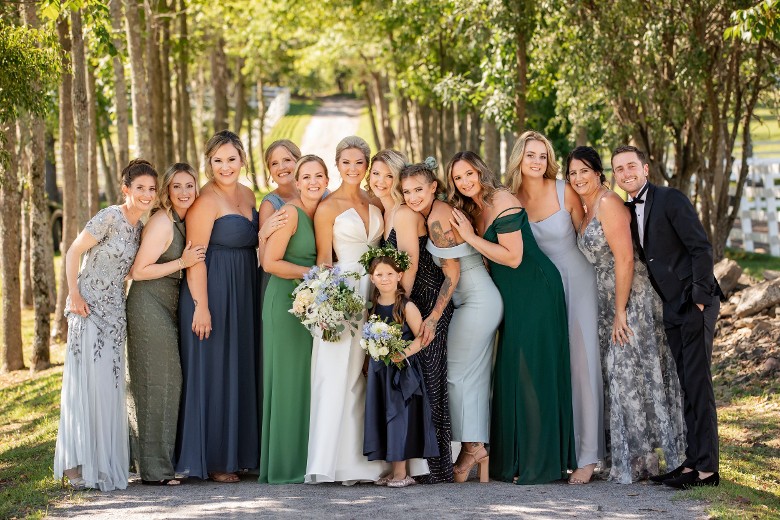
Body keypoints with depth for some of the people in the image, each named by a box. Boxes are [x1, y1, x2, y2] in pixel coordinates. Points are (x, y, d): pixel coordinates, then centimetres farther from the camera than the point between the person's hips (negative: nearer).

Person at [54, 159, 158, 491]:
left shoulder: (139, 227, 10)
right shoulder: (111, 217, -14)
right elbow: (73, 252, -12)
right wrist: (74, 295, -16)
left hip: (115, 311, 7)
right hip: (89, 309, -7)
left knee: (110, 385, 8)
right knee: (87, 383, -7)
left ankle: (105, 462, 15)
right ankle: (80, 465, -1)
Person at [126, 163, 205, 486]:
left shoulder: (183, 222, 12)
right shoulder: (162, 222, -15)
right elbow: (139, 271, -17)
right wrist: (183, 263, -17)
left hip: (167, 306, 9)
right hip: (149, 305, -9)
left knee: (167, 380, 11)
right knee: (156, 381, -7)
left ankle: (155, 462, 19)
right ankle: (154, 468, -3)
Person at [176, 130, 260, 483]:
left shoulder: (247, 196, 11)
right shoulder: (206, 202, -13)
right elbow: (195, 257, -18)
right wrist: (201, 306, -22)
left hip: (244, 295, 8)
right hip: (213, 294, -8)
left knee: (242, 371, 12)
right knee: (213, 372, -3)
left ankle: (240, 452, 20)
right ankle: (212, 460, 4)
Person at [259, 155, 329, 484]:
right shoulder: (290, 213, -11)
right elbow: (271, 263, -13)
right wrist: (312, 273, -15)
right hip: (286, 300, -7)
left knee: (310, 379, 8)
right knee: (288, 380, -4)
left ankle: (308, 461, 13)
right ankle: (285, 466, 1)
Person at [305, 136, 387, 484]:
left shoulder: (374, 204, 13)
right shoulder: (328, 207, -2)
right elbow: (324, 259, -3)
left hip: (376, 293, 5)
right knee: (340, 375, -9)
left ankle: (363, 459, 9)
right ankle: (336, 461, -7)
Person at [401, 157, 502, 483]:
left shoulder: (437, 219, -17)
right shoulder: (436, 213, 11)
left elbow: (452, 274, -18)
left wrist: (433, 317, -17)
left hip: (476, 302, -10)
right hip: (483, 301, 10)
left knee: (458, 374, -3)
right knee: (475, 377, 10)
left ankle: (472, 447, 1)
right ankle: (478, 449, 13)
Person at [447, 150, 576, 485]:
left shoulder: (501, 202, -14)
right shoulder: (475, 208, 13)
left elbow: (513, 257, -19)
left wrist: (471, 237, -16)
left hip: (535, 291, -10)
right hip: (515, 296, 10)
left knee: (530, 371, -9)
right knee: (512, 371, 10)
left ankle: (539, 463, -7)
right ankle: (515, 460, 15)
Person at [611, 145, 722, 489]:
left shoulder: (671, 200, -9)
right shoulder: (629, 211, 14)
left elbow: (701, 248, -13)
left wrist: (699, 297, -17)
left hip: (695, 304, -8)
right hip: (673, 307, 8)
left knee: (697, 384, -9)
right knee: (686, 385, 10)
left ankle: (706, 467, -8)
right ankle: (693, 461, 14)